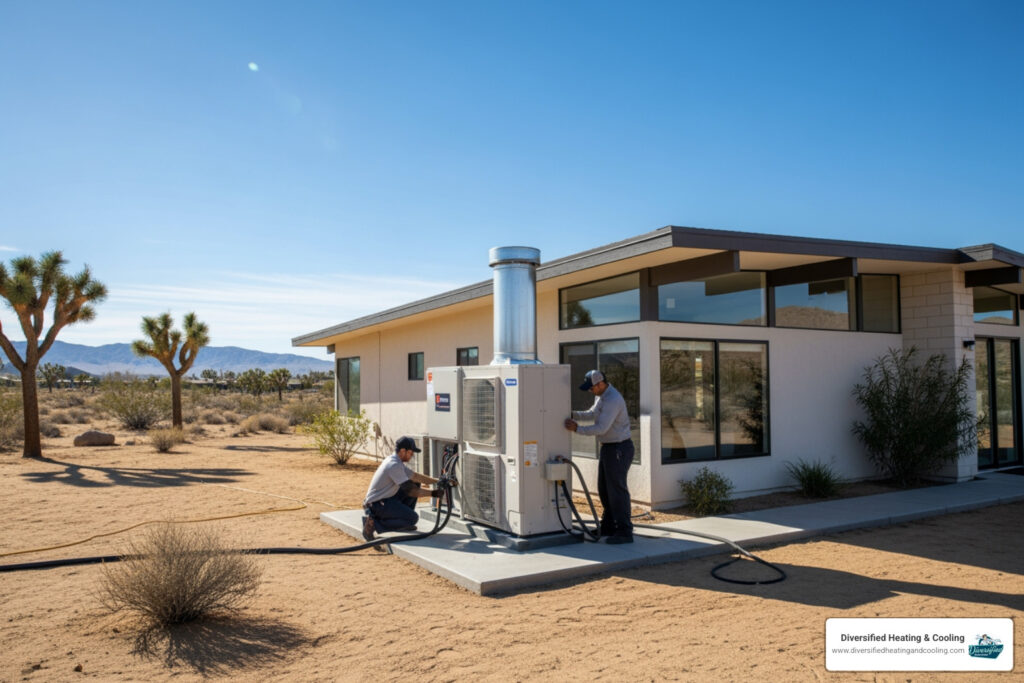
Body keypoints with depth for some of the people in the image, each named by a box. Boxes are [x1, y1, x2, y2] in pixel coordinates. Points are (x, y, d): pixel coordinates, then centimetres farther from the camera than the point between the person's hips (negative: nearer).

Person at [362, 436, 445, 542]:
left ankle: (403, 523, 14)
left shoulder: (395, 461, 10)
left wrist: (437, 481, 12)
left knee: (415, 484, 10)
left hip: (386, 498, 10)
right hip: (376, 505, -10)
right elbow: (410, 491, -22)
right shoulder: (394, 465, -22)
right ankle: (374, 524, -10)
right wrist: (433, 493, -18)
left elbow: (415, 476, 17)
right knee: (413, 518, -16)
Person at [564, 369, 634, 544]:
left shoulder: (613, 400, -24)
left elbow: (601, 428, -27)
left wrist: (577, 429, -20)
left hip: (619, 449, -10)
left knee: (617, 489, -6)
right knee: (604, 488, 16)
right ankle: (609, 526, 28)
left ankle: (624, 532, 0)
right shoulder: (603, 395, 8)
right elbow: (592, 414, 22)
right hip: (608, 448, 10)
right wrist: (572, 414, 8)